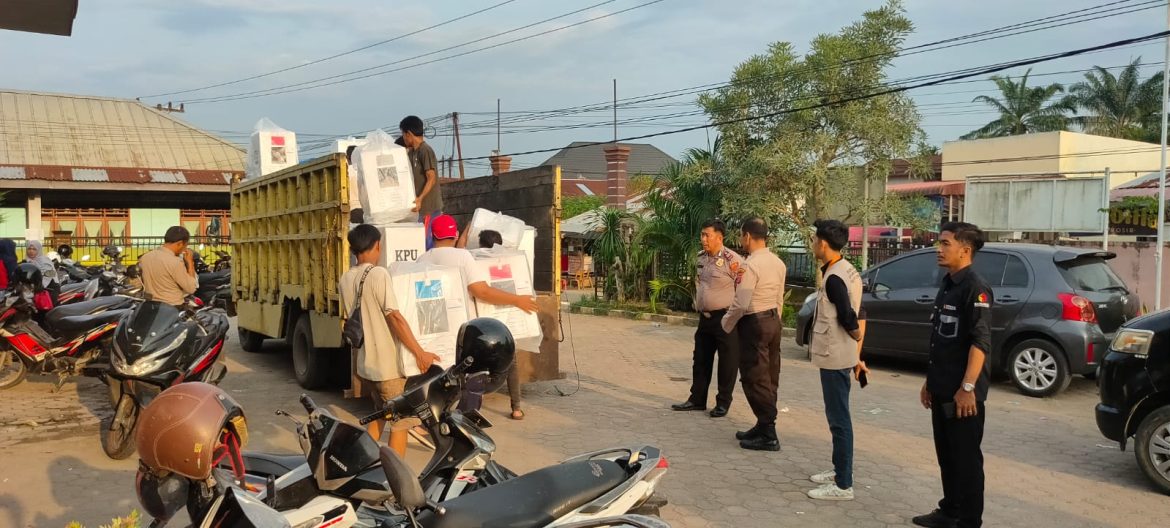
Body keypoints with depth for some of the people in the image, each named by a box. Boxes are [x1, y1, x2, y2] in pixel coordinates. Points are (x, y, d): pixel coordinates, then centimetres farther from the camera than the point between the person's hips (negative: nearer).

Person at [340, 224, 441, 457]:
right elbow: (394, 317, -22)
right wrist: (420, 353, -20)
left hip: (365, 363, 8)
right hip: (389, 364, -8)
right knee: (400, 422, 4)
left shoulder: (345, 280, 6)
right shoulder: (378, 274, -18)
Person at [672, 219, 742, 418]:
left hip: (725, 318, -8)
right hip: (705, 317, 8)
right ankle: (697, 399, 26)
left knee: (727, 362, 4)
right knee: (700, 360, 14)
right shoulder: (701, 257, 8)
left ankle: (723, 403, 16)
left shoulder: (732, 259, -16)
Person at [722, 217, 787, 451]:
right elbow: (779, 299, 14)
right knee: (769, 378, 14)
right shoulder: (778, 263, 8)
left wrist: (726, 323, -7)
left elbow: (741, 303, -21)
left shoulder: (751, 265, -19)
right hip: (773, 320, 9)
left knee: (755, 380, -3)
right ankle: (764, 427, 24)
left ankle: (768, 435, 0)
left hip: (754, 324, -9)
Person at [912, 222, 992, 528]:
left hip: (962, 392, -9)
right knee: (946, 455, 16)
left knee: (966, 457, 1)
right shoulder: (947, 286, 14)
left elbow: (981, 342, -21)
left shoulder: (975, 288, -14)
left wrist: (968, 387, -25)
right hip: (942, 390, 9)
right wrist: (930, 381, 20)